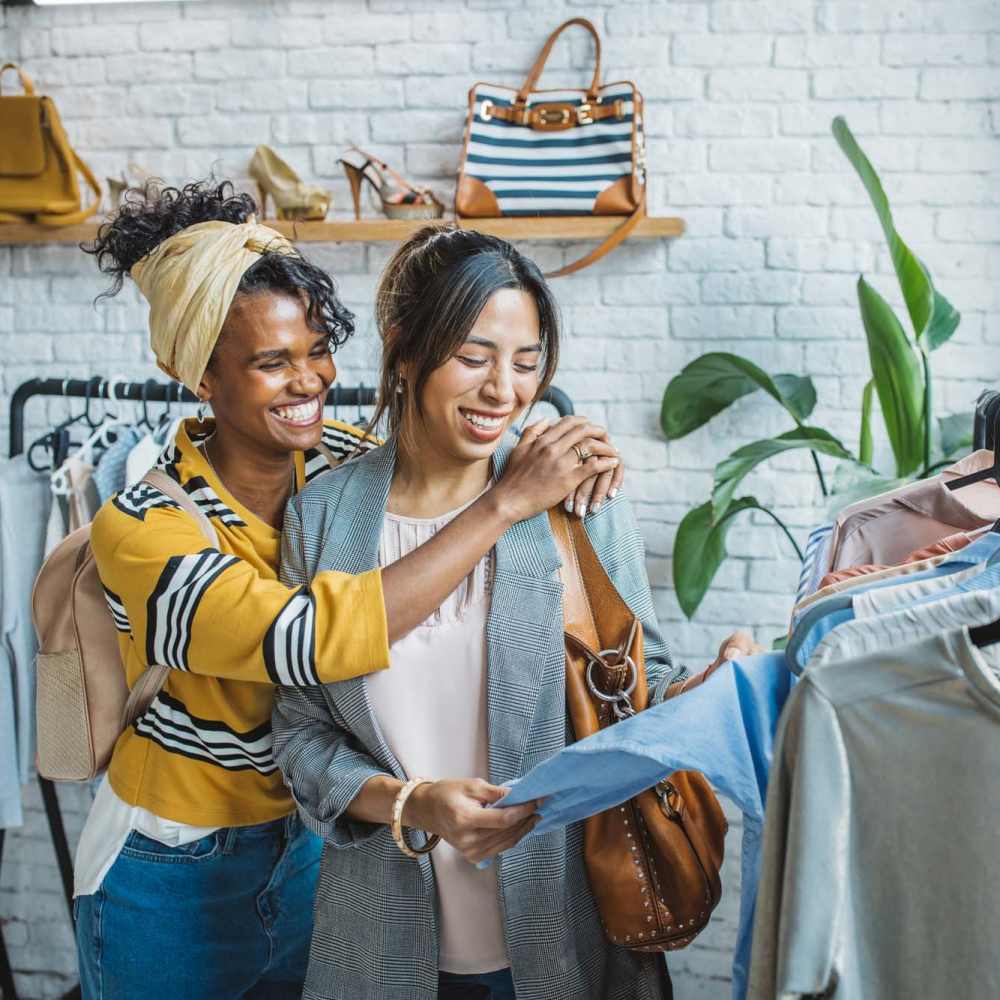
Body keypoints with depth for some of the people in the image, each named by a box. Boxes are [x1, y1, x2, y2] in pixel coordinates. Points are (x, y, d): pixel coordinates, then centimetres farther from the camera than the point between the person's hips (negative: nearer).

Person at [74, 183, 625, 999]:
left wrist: (572, 456, -19)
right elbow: (318, 640, -40)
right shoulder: (140, 530, -27)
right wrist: (506, 502, -37)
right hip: (172, 882, -4)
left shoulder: (349, 463, -11)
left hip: (312, 847, 5)